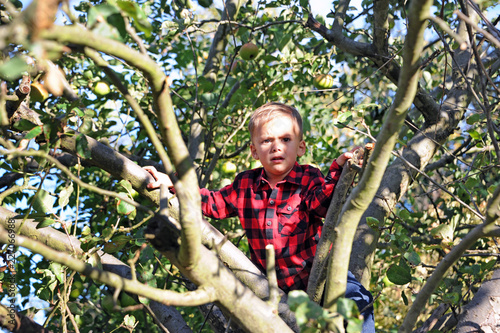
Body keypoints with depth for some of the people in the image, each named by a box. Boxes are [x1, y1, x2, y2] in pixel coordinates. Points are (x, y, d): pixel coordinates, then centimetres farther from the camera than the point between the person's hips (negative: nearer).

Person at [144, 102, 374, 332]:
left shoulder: (309, 178, -7)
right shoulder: (245, 185, 4)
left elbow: (321, 202, -27)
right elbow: (213, 203, 12)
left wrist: (338, 169, -46)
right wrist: (172, 183, 4)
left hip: (316, 271, -3)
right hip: (271, 283, 4)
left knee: (356, 299, -22)